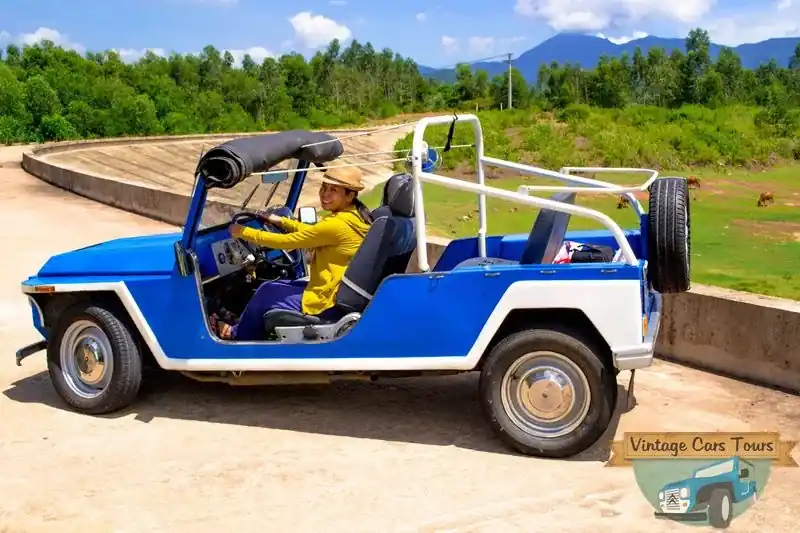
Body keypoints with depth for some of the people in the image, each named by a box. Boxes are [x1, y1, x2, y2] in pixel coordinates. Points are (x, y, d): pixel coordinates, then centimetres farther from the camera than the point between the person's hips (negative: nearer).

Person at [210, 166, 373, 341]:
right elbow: (314, 232, 22)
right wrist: (281, 221, 24)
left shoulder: (337, 224, -24)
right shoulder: (356, 216, 4)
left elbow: (286, 242, -16)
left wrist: (244, 232, -5)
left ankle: (238, 336, 33)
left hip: (330, 303, -9)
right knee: (271, 288, 19)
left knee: (265, 295, 10)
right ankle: (241, 328, 32)